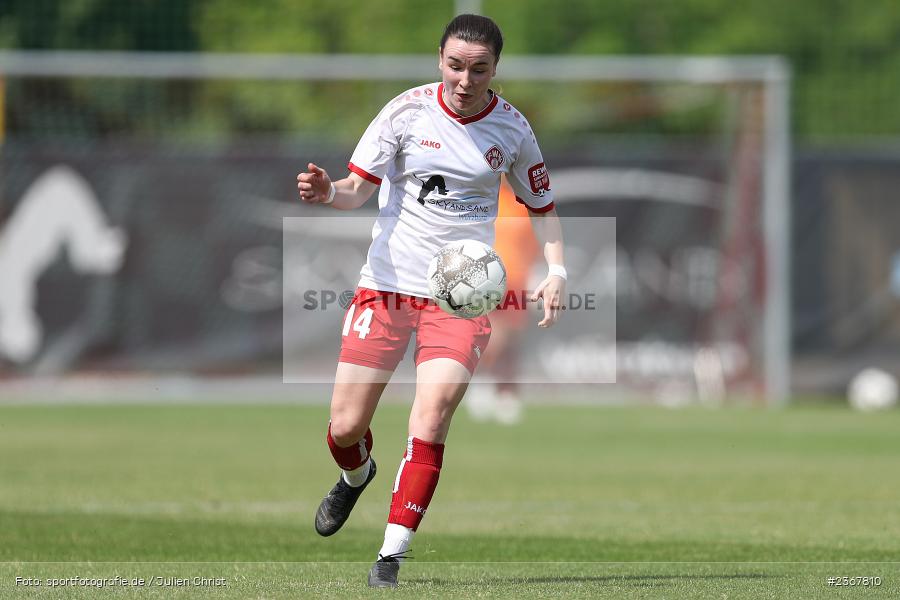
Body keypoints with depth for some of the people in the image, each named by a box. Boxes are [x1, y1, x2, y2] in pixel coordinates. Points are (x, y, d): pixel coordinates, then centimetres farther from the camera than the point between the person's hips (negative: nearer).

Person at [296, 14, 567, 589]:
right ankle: (357, 476, 38)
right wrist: (329, 192, -27)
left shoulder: (511, 128, 0)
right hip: (388, 283, 0)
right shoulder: (407, 111, -6)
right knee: (345, 428, 0)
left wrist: (556, 270, 0)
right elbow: (359, 188, -4)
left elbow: (542, 205, 14)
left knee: (429, 424, -18)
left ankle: (392, 555, -9)